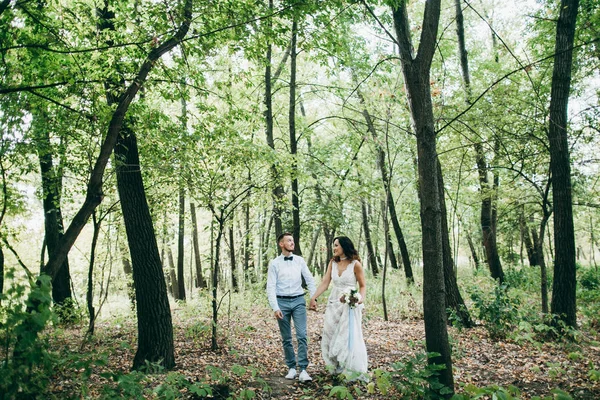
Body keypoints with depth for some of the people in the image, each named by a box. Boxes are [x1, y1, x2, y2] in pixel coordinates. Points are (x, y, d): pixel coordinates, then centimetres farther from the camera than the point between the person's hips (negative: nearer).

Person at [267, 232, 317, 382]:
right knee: (286, 338, 7)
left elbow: (310, 280, 6)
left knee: (302, 336, -9)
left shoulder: (300, 261, 6)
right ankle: (291, 368, 20)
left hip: (298, 301, 1)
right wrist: (275, 308, -11)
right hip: (282, 302, -1)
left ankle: (303, 370, -6)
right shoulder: (274, 263, 0)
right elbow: (270, 287, -3)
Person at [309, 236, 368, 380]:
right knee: (330, 337, 9)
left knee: (349, 338, -2)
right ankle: (335, 368, 25)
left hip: (350, 305, -5)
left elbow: (363, 286, -4)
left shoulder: (355, 264, -9)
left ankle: (353, 372, 12)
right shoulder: (332, 263, 5)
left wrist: (361, 298, -22)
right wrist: (313, 297, -8)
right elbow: (325, 283, 1)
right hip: (334, 303, 6)